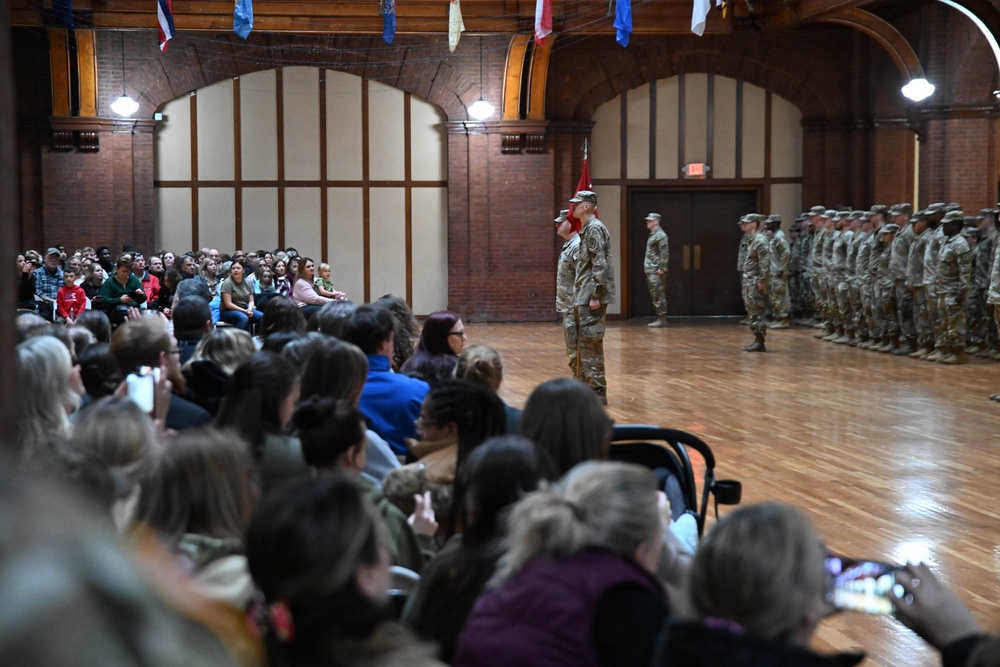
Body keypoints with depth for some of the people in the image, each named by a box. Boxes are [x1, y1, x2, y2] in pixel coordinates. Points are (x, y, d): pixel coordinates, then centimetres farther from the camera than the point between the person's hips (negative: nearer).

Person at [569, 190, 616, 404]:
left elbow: (600, 264, -20)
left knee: (591, 343, -8)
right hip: (584, 296, 10)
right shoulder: (587, 228, 17)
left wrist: (596, 296, -22)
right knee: (585, 343, 14)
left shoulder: (594, 228, -13)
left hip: (592, 296, -10)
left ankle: (598, 392, -5)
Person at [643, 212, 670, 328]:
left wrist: (662, 268, -21)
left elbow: (664, 253, -17)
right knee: (654, 295, 11)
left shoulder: (660, 235, -11)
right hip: (650, 271, 10)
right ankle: (659, 318, 14)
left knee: (658, 295, -9)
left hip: (656, 271, -10)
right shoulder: (652, 235, 19)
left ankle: (662, 319, -8)